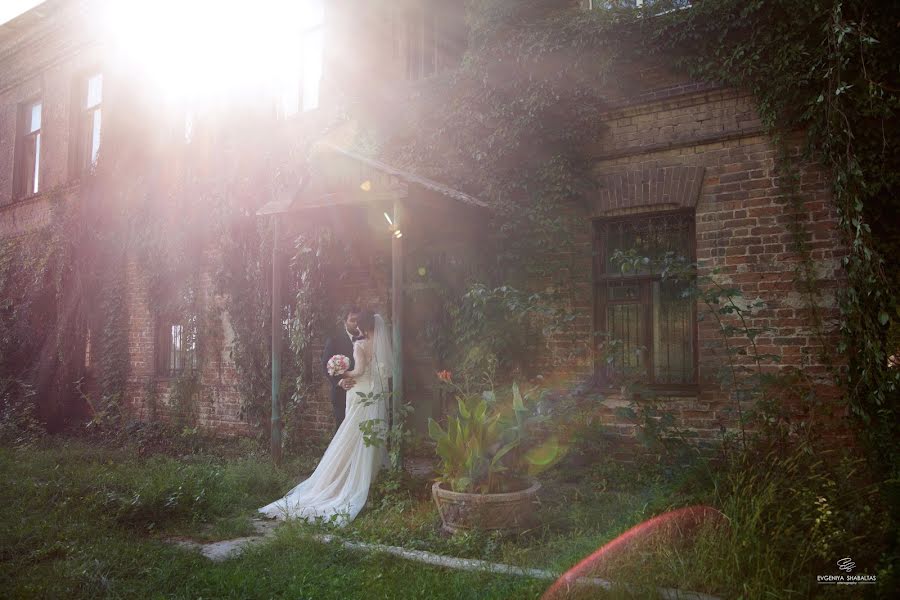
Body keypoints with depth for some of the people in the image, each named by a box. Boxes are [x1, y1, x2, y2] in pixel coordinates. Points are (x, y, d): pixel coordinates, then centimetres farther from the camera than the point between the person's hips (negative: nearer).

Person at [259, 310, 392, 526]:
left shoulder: (361, 345, -9)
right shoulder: (383, 345, 4)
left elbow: (360, 370, -19)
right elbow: (387, 371, 5)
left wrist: (346, 375, -2)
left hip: (361, 398, -4)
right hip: (378, 398, 4)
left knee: (353, 443, 1)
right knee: (372, 442, 7)